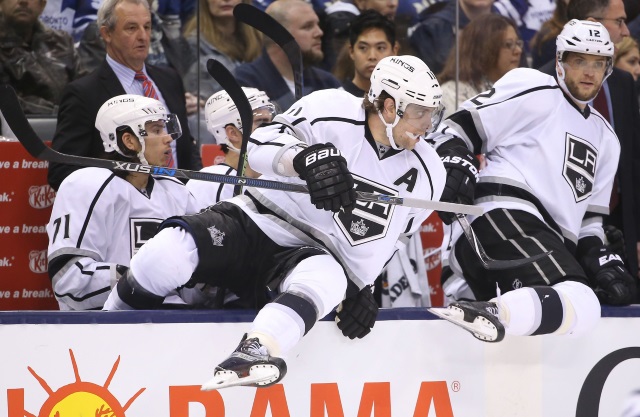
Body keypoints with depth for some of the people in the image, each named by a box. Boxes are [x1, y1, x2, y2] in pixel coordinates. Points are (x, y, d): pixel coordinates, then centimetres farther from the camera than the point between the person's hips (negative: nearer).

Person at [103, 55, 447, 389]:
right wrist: (308, 157, -42)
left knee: (328, 279, -37)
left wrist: (361, 288, 5)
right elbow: (262, 143, -22)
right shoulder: (330, 112, -10)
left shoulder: (425, 173, 5)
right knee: (171, 250, -29)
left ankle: (253, 352, -64)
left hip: (312, 253, 2)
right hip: (255, 223, -2)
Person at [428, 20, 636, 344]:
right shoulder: (534, 92, 5)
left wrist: (600, 257, 14)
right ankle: (487, 315, -59)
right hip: (502, 214, -10)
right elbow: (460, 127, 0)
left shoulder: (606, 141, 30)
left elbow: (590, 217, 32)